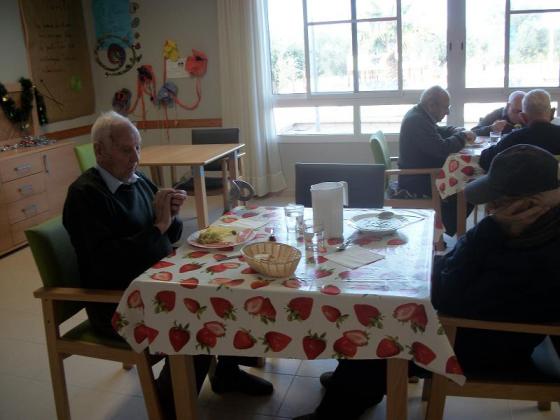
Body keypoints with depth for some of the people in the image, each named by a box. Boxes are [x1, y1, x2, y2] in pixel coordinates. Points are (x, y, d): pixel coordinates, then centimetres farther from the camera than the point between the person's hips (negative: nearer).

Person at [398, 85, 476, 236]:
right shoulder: (416, 121, -23)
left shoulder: (420, 115, 10)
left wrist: (461, 132, 3)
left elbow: (441, 131, 24)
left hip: (418, 175, 11)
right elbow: (441, 148, -30)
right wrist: (462, 136, -13)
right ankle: (447, 232, 6)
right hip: (416, 184, -11)